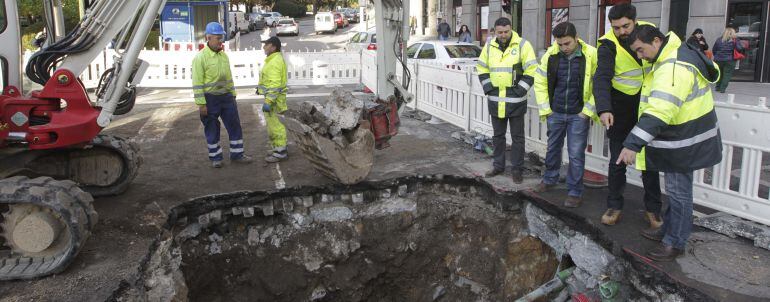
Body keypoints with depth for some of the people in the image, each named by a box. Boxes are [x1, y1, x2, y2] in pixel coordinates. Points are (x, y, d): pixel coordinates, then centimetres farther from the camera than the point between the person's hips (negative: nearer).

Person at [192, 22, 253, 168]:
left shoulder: (223, 56, 8)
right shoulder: (200, 57, -13)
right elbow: (197, 83, -15)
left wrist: (233, 95, 14)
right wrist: (201, 104, -17)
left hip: (226, 96, 6)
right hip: (210, 98, -6)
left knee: (234, 125, 7)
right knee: (212, 130, 7)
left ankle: (237, 154, 19)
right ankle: (215, 158, 20)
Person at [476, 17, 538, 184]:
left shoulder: (523, 45, -7)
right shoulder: (489, 46, 6)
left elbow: (531, 69, -8)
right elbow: (481, 68, 14)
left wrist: (521, 89, -13)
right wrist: (487, 87, 3)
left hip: (516, 101, -4)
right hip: (495, 100, 4)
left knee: (517, 137, 5)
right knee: (498, 135, 15)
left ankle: (516, 169, 15)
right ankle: (498, 166, 28)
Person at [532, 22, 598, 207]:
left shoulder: (591, 55, -13)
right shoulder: (551, 55, -5)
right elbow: (540, 82, 5)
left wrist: (588, 110, -9)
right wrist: (545, 109, 2)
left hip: (578, 115, -3)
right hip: (555, 113, 3)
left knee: (576, 154, 2)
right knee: (553, 148, 18)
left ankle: (575, 191, 16)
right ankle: (550, 179, 38)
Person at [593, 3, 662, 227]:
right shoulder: (608, 45, -17)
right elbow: (602, 78, -29)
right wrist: (604, 109, -44)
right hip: (621, 112, -3)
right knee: (617, 161, 4)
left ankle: (653, 209, 21)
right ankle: (614, 207, 19)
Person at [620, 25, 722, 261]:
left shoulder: (675, 68, -28)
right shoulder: (677, 53, 6)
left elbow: (659, 110, -39)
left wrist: (633, 144, -43)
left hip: (683, 142, -11)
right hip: (681, 136, 11)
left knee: (678, 191, 2)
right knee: (676, 188, 20)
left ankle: (675, 242, 15)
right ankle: (668, 230, 35)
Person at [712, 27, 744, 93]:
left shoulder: (719, 40, 3)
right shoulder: (735, 40, -7)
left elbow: (713, 50, 9)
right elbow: (740, 49, -13)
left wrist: (716, 56, 20)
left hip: (718, 60, 3)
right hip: (729, 60, -3)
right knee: (727, 75, 2)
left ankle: (718, 87, 22)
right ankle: (722, 89, -3)